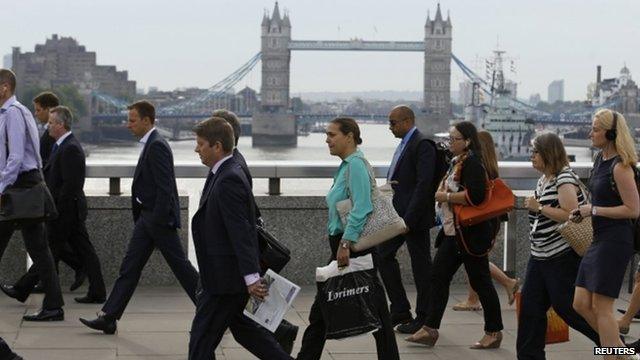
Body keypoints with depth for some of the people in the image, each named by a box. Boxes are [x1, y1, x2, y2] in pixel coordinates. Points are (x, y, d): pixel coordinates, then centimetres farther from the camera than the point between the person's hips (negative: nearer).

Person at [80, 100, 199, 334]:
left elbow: (165, 187, -22)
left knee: (180, 266, -1)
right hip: (147, 217, 10)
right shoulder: (150, 145, 14)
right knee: (130, 266, 7)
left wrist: (158, 222, -22)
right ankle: (108, 317, 8)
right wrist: (143, 217, 19)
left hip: (159, 218, -10)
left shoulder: (157, 146, -17)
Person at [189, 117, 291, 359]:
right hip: (228, 273, 10)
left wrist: (251, 278, -28)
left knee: (201, 340, -1)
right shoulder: (225, 173, 9)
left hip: (226, 275, -10)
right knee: (239, 324, 21)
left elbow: (241, 231, -26)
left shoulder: (228, 180, -21)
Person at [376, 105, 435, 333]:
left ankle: (424, 318, 10)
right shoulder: (405, 143, 15)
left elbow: (424, 185, -21)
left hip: (414, 215, -10)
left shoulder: (422, 145, -15)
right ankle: (400, 310, 17)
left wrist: (408, 219, -22)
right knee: (383, 255, 10)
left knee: (421, 265, 0)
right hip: (398, 213, 10)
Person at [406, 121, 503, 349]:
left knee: (479, 280, 0)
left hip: (471, 232, -10)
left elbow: (475, 195, -26)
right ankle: (430, 330, 8)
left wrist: (446, 196, -17)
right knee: (439, 276, 6)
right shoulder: (457, 162, 15)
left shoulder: (472, 163, -15)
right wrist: (442, 192, 8)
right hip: (454, 232, 10)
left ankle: (494, 332, 12)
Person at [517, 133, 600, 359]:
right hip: (540, 256, 9)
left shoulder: (564, 179, -14)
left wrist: (539, 207, -19)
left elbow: (571, 215, -25)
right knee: (530, 306, 5)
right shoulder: (543, 180, 14)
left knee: (566, 306, -3)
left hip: (563, 256, -9)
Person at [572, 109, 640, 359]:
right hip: (600, 240, 10)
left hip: (615, 241, -10)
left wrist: (594, 210, -14)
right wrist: (584, 212, 7)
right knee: (581, 304, 10)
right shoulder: (601, 158, 11)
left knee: (601, 307, -5)